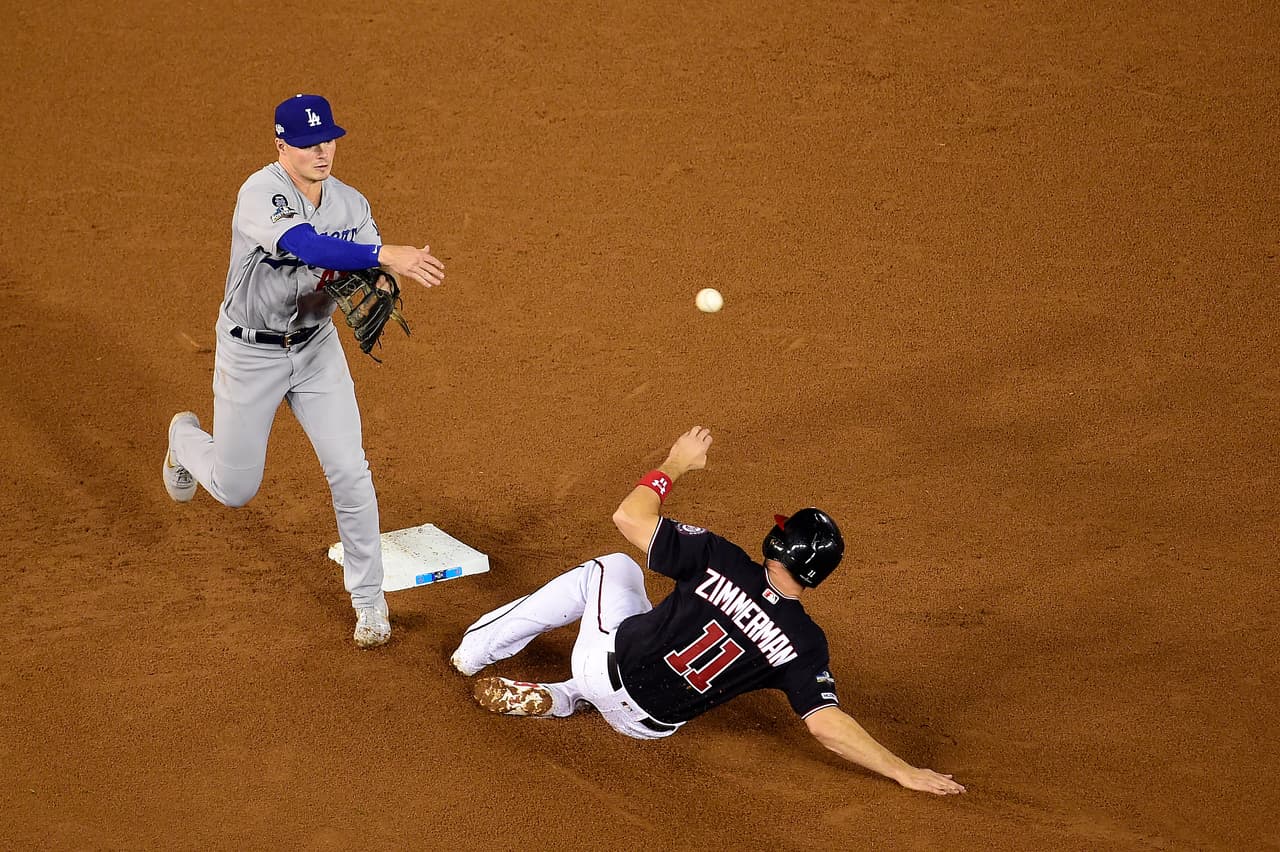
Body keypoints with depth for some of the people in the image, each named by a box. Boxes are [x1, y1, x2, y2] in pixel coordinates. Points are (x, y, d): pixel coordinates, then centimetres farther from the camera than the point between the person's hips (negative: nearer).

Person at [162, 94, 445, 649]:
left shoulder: (351, 204, -7)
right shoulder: (261, 194, -26)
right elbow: (307, 246, -44)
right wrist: (387, 255, -55)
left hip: (316, 348, 4)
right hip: (250, 353, -4)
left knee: (349, 472, -6)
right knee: (234, 490, 9)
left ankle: (368, 598, 10)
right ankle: (185, 438, 45)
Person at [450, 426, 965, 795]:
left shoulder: (720, 561, -19)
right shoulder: (802, 643, -18)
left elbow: (630, 517, -13)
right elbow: (827, 725, -26)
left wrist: (676, 465, 2)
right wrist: (904, 772, -21)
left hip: (609, 655, -1)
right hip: (647, 724, 1)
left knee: (610, 569, 28)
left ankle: (474, 652, 31)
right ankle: (558, 701, 12)